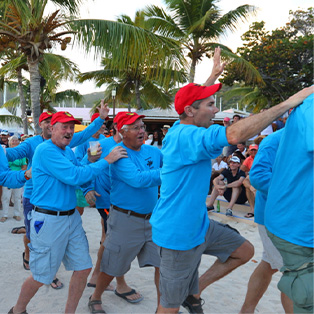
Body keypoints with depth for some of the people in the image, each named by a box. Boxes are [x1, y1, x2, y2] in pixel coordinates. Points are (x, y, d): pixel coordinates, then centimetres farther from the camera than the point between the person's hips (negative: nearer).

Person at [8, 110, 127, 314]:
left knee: (83, 268, 8)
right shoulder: (46, 150, -17)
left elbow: (81, 176, 11)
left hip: (72, 217, 8)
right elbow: (74, 176, -25)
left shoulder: (69, 151, 10)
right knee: (41, 276, 7)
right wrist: (106, 160, -21)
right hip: (49, 220, -8)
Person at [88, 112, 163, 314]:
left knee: (162, 263, 8)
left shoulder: (153, 151, 3)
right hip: (126, 219, -5)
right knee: (112, 266, 12)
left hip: (152, 218, 5)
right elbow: (137, 179, -29)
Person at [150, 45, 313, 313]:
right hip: (180, 234, -10)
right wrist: (288, 103, -34)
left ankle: (195, 291, 24)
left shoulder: (180, 129, 4)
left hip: (200, 223, 10)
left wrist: (214, 75, 32)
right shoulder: (187, 137, -27)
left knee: (245, 251, 18)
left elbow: (194, 100, 25)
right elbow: (235, 135, -42)